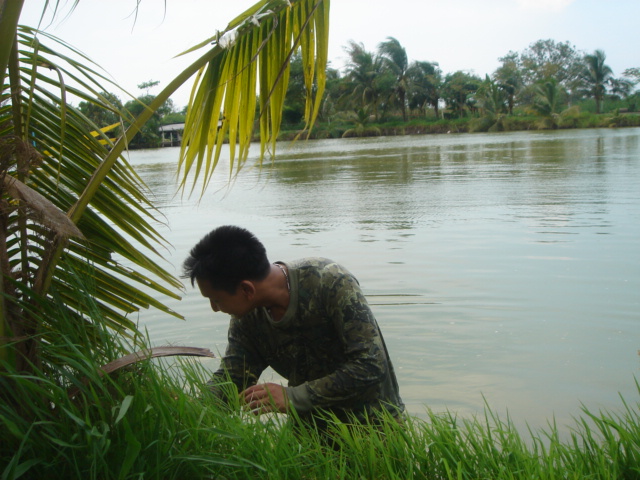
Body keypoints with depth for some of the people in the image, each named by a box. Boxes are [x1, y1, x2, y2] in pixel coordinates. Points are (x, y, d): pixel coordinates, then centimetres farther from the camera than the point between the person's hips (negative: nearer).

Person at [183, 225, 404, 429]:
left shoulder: (330, 281, -24)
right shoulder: (247, 317, -6)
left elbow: (370, 367, -25)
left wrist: (293, 397, -27)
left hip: (372, 423, -5)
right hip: (311, 427, 5)